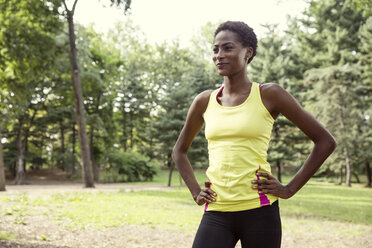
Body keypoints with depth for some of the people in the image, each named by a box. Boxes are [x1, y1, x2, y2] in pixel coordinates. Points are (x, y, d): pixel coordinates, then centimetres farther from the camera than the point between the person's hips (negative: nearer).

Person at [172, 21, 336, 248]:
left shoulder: (268, 95, -1)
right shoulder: (204, 102, 9)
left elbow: (325, 142, 2)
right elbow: (180, 150, 25)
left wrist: (289, 189, -2)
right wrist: (195, 192, 12)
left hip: (259, 212, -2)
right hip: (216, 214, 3)